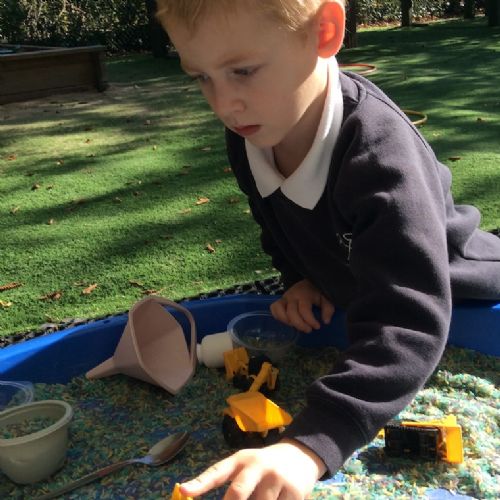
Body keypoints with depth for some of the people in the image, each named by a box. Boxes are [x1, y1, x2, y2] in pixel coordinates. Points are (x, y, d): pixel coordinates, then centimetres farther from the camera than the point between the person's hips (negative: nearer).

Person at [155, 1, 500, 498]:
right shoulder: (248, 134, -19)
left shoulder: (379, 153, -43)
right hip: (345, 299, 6)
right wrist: (302, 277, -14)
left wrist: (307, 446, -59)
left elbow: (408, 324, -51)